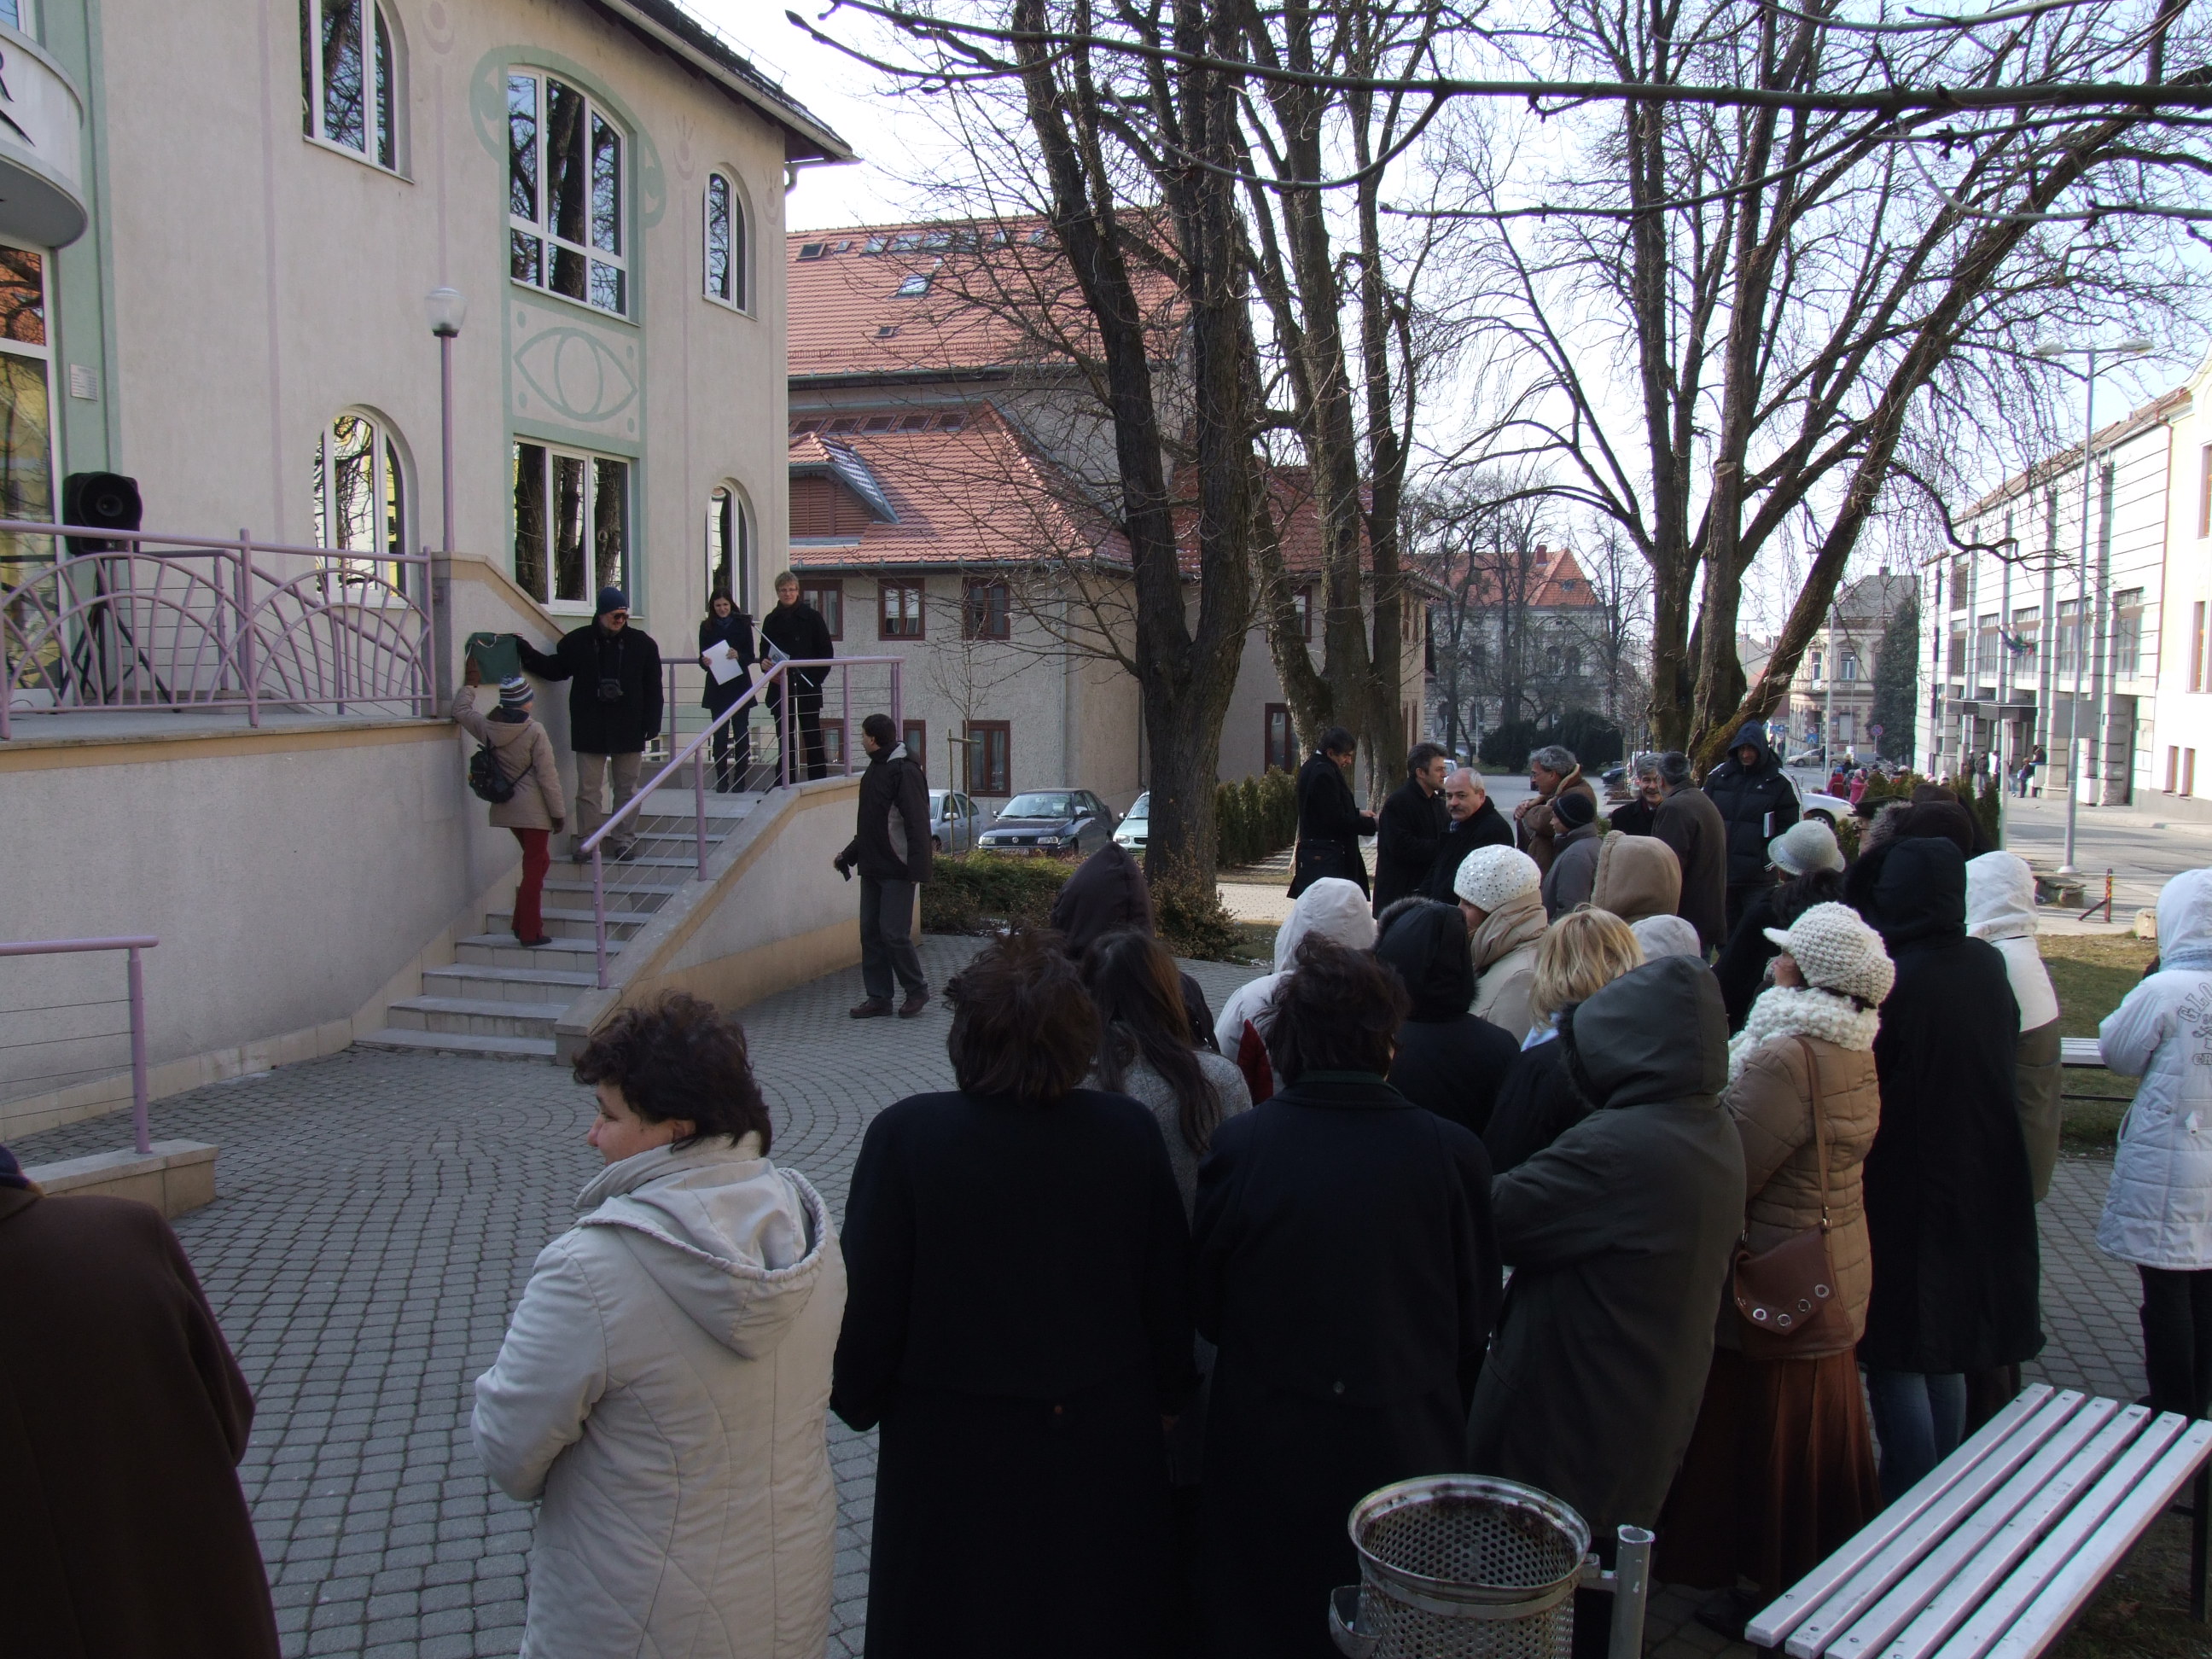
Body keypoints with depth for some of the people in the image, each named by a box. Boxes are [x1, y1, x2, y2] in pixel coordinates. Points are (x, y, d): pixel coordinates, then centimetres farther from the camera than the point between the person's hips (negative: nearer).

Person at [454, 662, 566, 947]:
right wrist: (559, 813, -6)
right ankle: (529, 931, 0)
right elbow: (548, 777, -14)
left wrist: (470, 684, 30)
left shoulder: (488, 729, -1)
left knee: (537, 860, 22)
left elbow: (460, 711, 18)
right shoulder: (535, 732, -16)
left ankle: (522, 922, 24)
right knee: (534, 867, 0)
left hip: (506, 807, 7)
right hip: (534, 810, -7)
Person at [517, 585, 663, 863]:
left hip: (628, 729, 0)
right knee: (588, 789, 3)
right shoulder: (578, 641, 1)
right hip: (589, 729, 0)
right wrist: (529, 654, -1)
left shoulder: (641, 643, 0)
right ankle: (586, 841, 11)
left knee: (626, 788, 8)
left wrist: (652, 724, -2)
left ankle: (624, 840, 17)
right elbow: (556, 669, 13)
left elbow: (653, 688, 2)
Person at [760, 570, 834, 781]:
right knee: (784, 738, 6)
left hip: (807, 688, -3)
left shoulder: (812, 617, 0)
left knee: (812, 736, 3)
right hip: (781, 688, 3)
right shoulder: (771, 621, 9)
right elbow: (764, 654, 15)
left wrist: (816, 678, -9)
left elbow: (827, 651, 0)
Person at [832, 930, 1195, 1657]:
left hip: (952, 1456, -2)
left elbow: (868, 1300, -12)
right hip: (1105, 1449, 3)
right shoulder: (1131, 1132, -12)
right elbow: (1171, 1291, -1)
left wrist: (857, 1397, 7)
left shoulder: (904, 1136, -20)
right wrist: (1167, 1394, 16)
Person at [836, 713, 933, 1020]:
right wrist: (848, 854, 21)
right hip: (871, 868, 9)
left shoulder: (905, 772, -13)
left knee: (894, 933, -8)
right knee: (871, 933, 8)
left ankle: (917, 991, 8)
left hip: (897, 871, -9)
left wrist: (917, 868, -23)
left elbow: (917, 824, -18)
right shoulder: (873, 770, 15)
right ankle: (878, 997, 14)